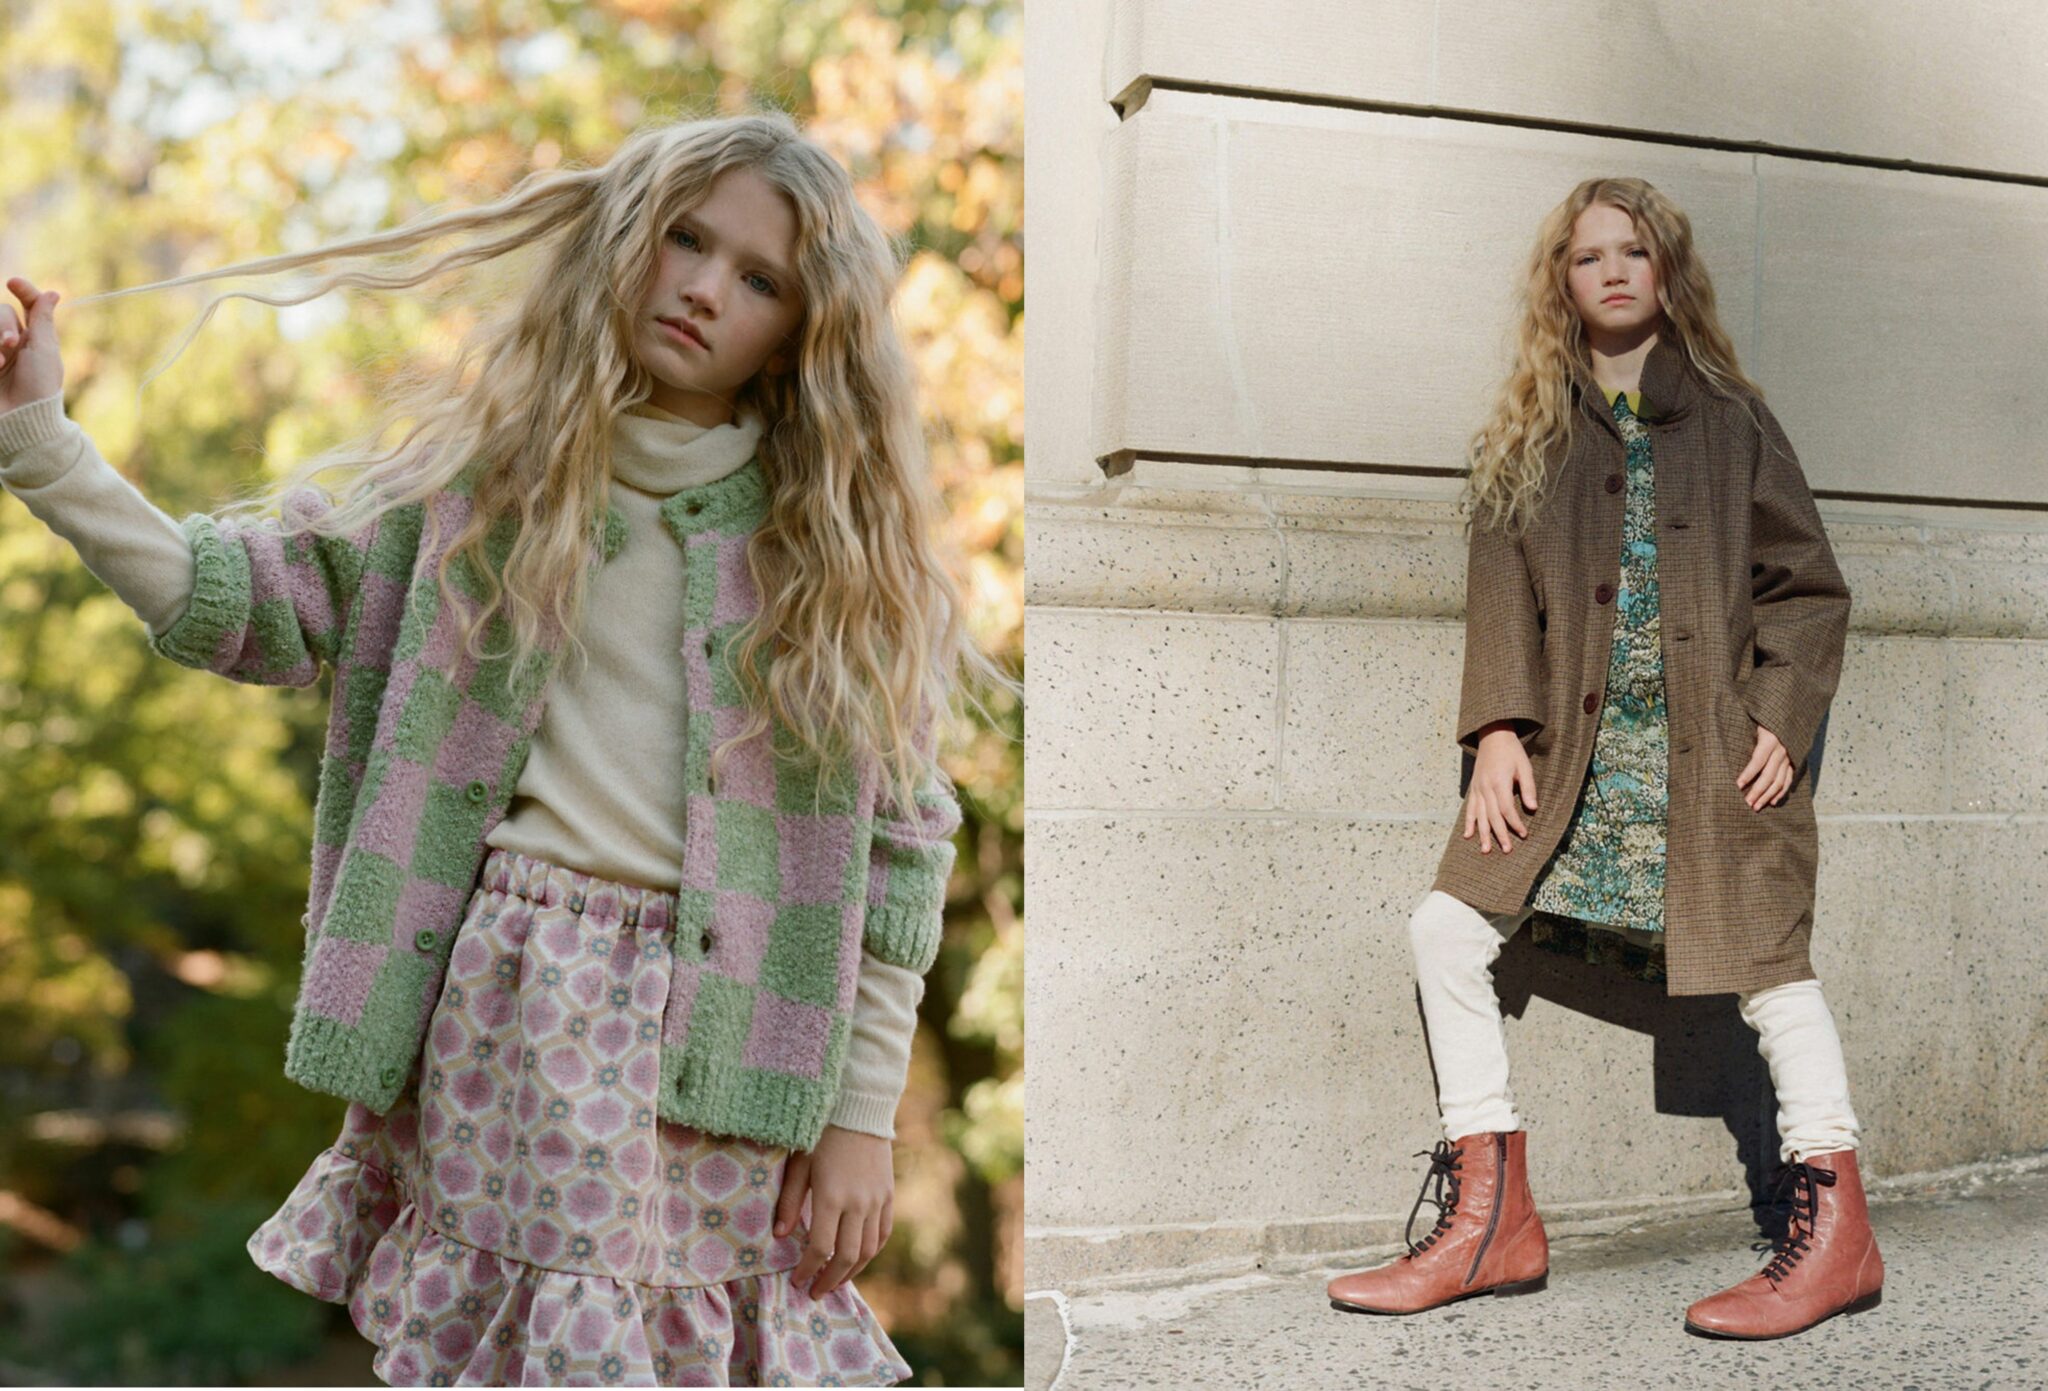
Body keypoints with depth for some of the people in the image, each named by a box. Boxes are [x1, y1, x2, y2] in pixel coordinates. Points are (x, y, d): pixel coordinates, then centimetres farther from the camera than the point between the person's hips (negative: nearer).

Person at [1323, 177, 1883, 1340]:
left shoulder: (1732, 419, 9)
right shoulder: (1531, 436, 14)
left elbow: (1809, 583, 7)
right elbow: (1504, 590, 7)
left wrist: (1780, 720, -6)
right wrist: (1500, 729, -6)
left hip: (1716, 745, -2)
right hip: (1575, 750, 3)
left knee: (1763, 951, -9)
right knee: (1448, 927, -7)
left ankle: (1834, 1232, 4)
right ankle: (1492, 1226, 0)